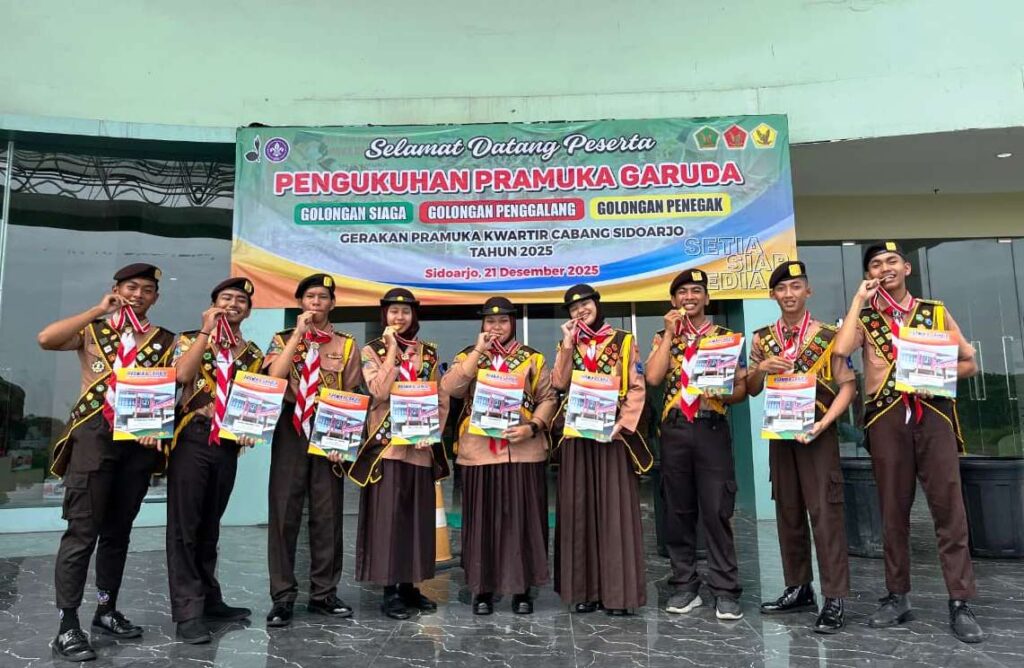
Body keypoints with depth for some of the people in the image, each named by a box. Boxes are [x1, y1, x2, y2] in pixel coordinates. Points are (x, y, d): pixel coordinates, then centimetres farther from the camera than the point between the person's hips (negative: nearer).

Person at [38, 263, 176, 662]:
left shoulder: (164, 341, 12)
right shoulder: (92, 329, 8)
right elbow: (46, 340, -11)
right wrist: (99, 310, -9)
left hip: (140, 438, 3)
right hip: (95, 432, -3)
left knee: (118, 530, 11)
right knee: (83, 530, -6)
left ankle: (106, 611, 24)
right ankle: (67, 626, 0)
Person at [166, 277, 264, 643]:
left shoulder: (253, 354, 13)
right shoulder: (189, 339, 3)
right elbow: (181, 374, -18)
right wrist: (207, 330, -14)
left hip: (228, 445, 4)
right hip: (191, 439, -4)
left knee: (210, 525, 14)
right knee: (185, 525, -3)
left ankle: (208, 599, 24)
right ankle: (187, 611, 2)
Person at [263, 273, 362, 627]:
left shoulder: (346, 344, 9)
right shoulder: (283, 339, 8)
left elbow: (353, 396, 7)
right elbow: (272, 378, -12)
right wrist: (299, 334, -11)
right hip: (291, 431, -1)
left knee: (327, 515, 5)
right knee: (284, 513, 0)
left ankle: (324, 593, 16)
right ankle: (283, 596, 9)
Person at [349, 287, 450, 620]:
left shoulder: (428, 352, 11)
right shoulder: (372, 350, 1)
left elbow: (441, 399, 10)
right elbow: (379, 392, -16)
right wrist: (393, 350, -13)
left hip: (421, 445, 4)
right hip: (387, 443, -4)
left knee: (418, 514, 8)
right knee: (388, 515, -2)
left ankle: (410, 585, 19)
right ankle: (389, 589, 7)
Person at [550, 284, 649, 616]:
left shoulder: (623, 341, 5)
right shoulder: (567, 345, 14)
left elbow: (636, 387, -2)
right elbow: (559, 383, -1)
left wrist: (622, 423, -13)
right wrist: (568, 344, -4)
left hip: (613, 432, -3)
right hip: (577, 434, 3)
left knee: (614, 507, -4)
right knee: (579, 507, 3)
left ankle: (618, 590, 2)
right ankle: (585, 588, 10)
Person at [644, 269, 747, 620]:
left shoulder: (725, 336, 8)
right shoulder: (663, 337, 11)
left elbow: (742, 386, 6)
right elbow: (652, 378, -8)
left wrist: (722, 395, -16)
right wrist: (670, 334, -5)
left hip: (713, 429, -2)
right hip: (674, 431, 2)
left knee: (717, 512, -3)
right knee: (678, 511, 7)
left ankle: (725, 590, 7)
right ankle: (684, 585, 18)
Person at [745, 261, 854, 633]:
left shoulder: (827, 336, -3)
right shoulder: (762, 339, 8)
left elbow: (847, 385, -6)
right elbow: (752, 390, 11)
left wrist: (824, 422, -19)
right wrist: (760, 368, -10)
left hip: (817, 431, -4)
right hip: (780, 431, 4)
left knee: (825, 512, -5)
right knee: (788, 512, 10)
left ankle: (834, 599, 2)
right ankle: (798, 589, 22)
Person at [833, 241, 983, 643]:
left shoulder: (936, 312, 11)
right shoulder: (864, 317, 8)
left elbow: (969, 363, 12)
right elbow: (841, 349, -14)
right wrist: (859, 300, -6)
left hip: (933, 413, 0)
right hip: (886, 417, 0)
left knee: (949, 508, -3)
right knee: (893, 511, 6)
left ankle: (960, 603, 5)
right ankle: (898, 597, 16)